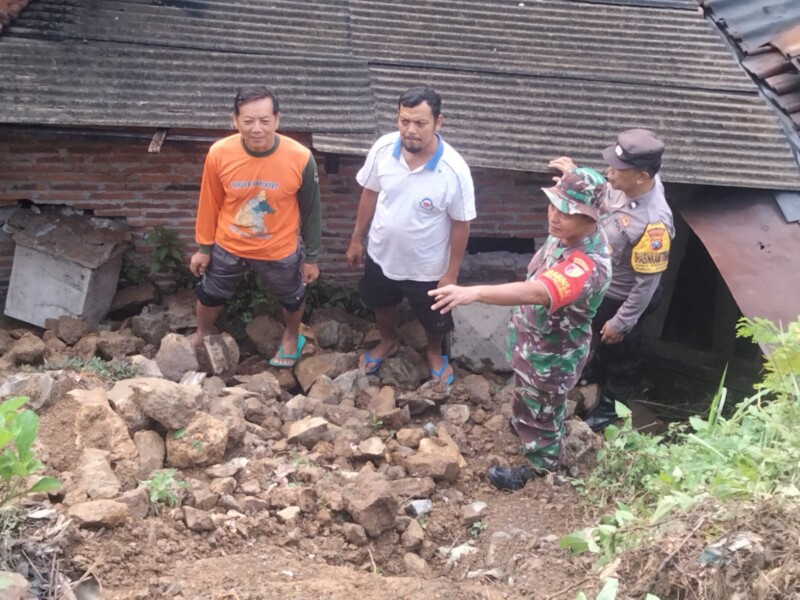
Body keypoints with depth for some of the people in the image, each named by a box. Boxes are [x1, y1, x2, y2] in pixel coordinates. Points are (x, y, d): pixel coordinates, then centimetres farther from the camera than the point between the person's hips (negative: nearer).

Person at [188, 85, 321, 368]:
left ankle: (291, 337, 59)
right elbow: (209, 204, -6)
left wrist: (311, 257, -2)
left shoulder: (300, 158, -26)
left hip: (279, 251, -1)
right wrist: (204, 247, 4)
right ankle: (201, 335, 58)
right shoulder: (219, 154, -23)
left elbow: (310, 211, -11)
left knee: (291, 298, 25)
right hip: (228, 247, 1)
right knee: (210, 294, 26)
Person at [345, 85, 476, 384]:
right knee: (382, 304, 31)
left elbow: (460, 224, -17)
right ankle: (388, 341, 63)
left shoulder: (454, 170, -31)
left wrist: (451, 274, -11)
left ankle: (434, 353, 58)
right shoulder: (383, 148, -20)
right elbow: (370, 193, -3)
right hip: (381, 255, 3)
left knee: (433, 318, 24)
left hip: (427, 267, -3)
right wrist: (356, 239, 6)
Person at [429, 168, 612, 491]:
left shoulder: (589, 266, -43)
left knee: (540, 411, 19)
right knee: (528, 396, 35)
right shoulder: (568, 232, -15)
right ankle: (526, 423, 65)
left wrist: (475, 292, -67)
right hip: (533, 336, 8)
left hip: (551, 354, -8)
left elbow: (535, 292, -57)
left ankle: (541, 466, 47)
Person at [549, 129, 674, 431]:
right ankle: (598, 370, 65)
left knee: (620, 352, 22)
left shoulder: (653, 222, -41)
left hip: (622, 298, -7)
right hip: (600, 286, 7)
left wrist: (621, 323, -19)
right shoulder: (625, 185, -19)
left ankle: (612, 403, 48)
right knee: (601, 336, 35)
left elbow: (647, 283, -29)